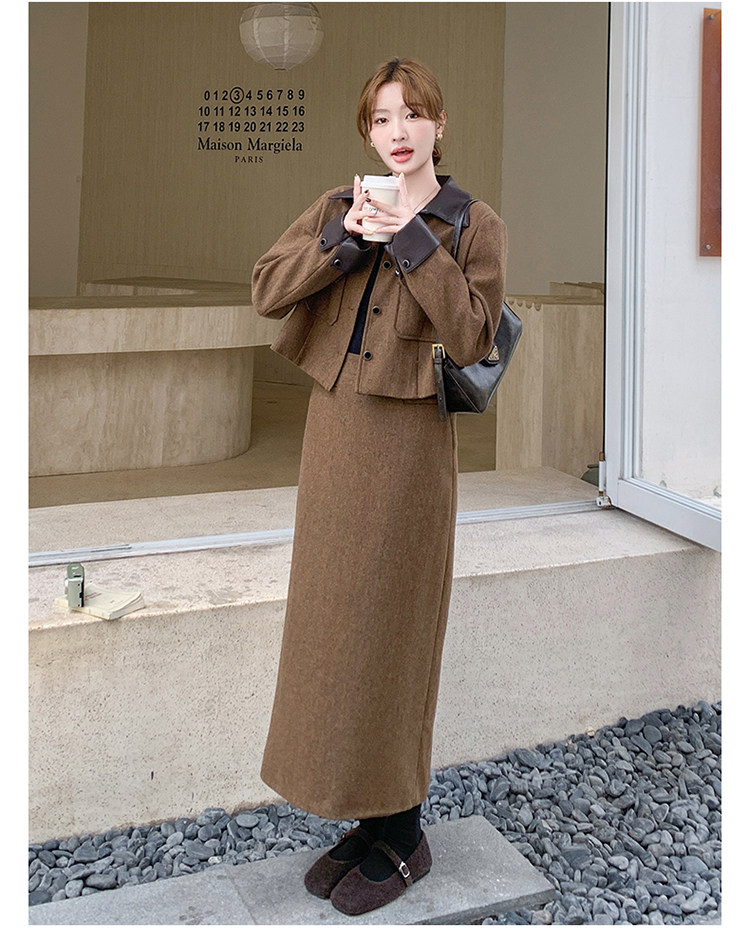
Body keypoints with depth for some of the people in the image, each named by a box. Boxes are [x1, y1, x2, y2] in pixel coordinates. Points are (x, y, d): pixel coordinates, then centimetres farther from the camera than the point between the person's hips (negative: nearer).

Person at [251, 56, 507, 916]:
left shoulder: (473, 224, -2)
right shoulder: (336, 208, 11)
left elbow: (471, 337, -16)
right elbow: (266, 290, -1)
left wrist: (413, 240, -17)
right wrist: (344, 237, -11)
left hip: (408, 439, -5)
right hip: (333, 430, 6)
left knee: (387, 627, 0)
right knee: (332, 621, 10)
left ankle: (400, 837, 18)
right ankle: (367, 817, 26)